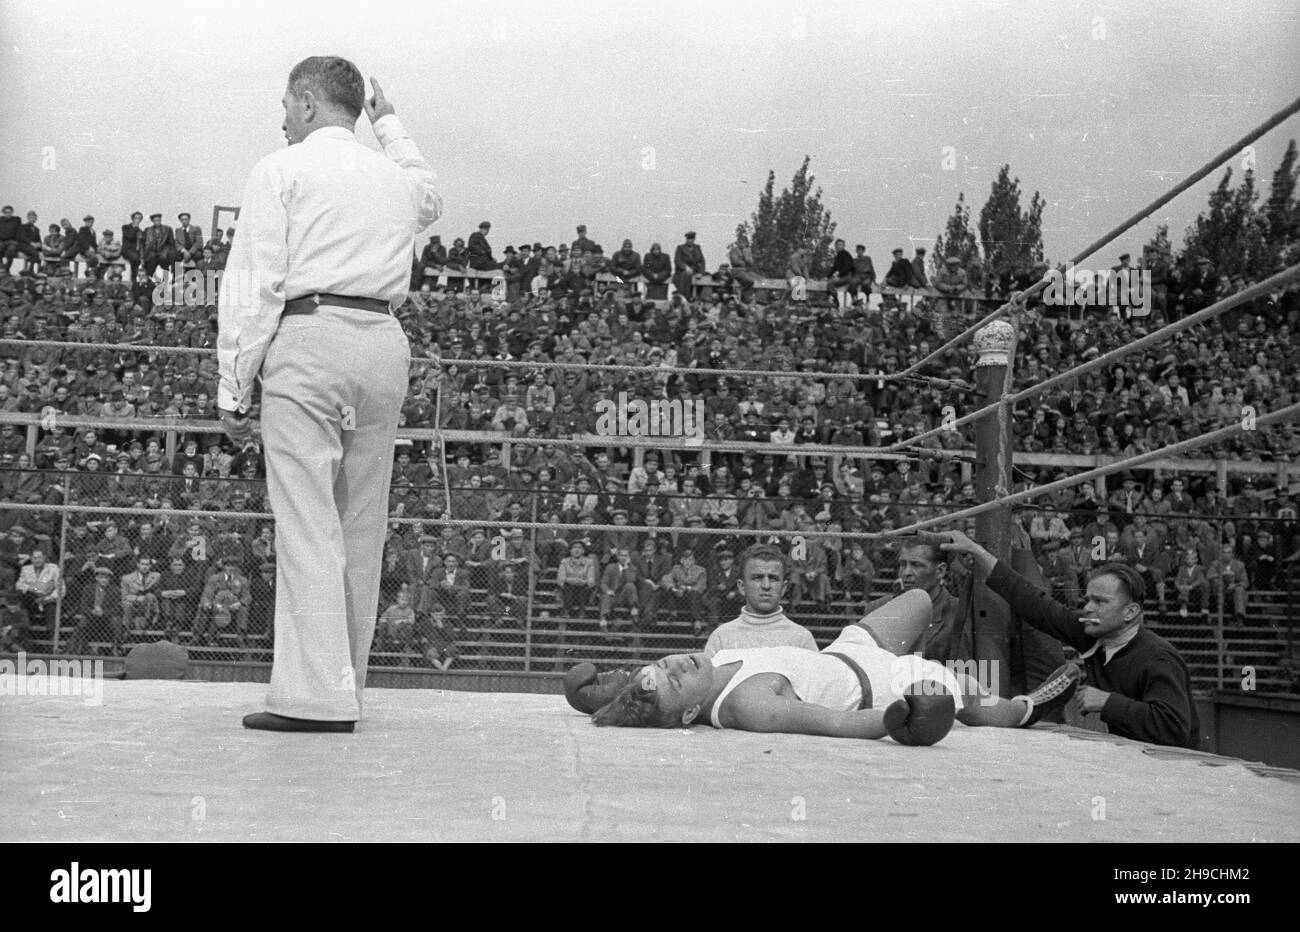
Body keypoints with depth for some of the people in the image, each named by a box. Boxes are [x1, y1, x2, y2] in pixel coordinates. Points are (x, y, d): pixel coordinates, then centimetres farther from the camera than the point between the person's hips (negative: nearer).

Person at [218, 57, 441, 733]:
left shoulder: (280, 171, 4)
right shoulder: (397, 177, 20)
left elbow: (254, 285, -4)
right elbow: (428, 199, 47)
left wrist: (234, 389, -3)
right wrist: (388, 121, 55)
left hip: (307, 339, -5)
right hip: (385, 345, 6)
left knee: (307, 524, -8)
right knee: (362, 528, 9)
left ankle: (316, 695, -12)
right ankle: (344, 689, 15)